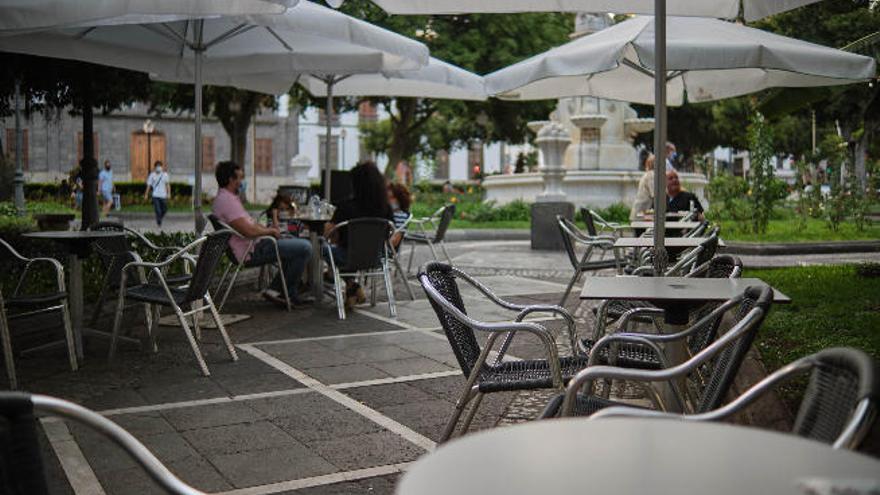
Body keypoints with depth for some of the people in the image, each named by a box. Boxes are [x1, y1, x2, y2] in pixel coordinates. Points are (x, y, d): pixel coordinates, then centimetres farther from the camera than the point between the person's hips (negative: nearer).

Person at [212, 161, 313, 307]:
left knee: (295, 244, 22)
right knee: (304, 248, -14)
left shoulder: (227, 197, 15)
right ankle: (289, 293, 1)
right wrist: (270, 231, -10)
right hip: (251, 251, -11)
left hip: (253, 245, 11)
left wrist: (267, 229, 8)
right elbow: (248, 231, -26)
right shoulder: (227, 200, -20)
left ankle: (274, 290, 15)